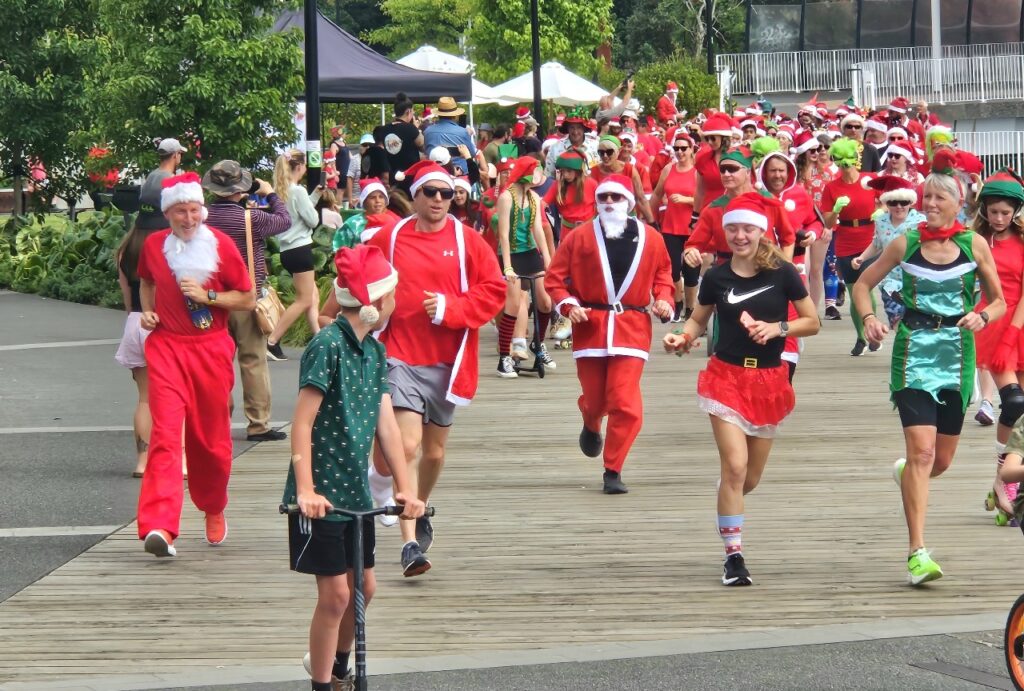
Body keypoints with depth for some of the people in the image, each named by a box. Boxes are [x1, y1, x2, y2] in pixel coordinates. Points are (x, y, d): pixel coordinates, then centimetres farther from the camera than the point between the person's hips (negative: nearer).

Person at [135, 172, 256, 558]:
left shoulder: (220, 245, -3)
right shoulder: (154, 246, 4)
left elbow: (247, 299, 1)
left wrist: (207, 296, -13)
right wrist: (147, 310, 8)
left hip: (211, 349, 0)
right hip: (167, 347, 0)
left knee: (211, 437, 9)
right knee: (165, 433, -15)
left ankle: (214, 511, 38)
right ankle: (159, 528, -26)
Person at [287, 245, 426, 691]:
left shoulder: (374, 352, 8)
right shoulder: (328, 346, -16)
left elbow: (386, 423, 6)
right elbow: (303, 422, -19)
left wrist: (404, 487, 0)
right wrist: (306, 490, -25)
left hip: (355, 489, 8)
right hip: (321, 493, -8)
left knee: (364, 587, 17)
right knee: (335, 594, -6)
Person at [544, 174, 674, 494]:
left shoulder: (650, 239, 5)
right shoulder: (580, 237, 1)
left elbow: (662, 272, 20)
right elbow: (555, 278, 4)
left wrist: (663, 298, 2)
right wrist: (568, 304, -12)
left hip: (632, 328, 0)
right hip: (590, 327, 0)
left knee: (626, 404, -11)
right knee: (594, 399, 9)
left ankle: (613, 472, 0)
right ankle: (591, 426, 48)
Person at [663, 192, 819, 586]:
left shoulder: (782, 273, -4)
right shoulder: (716, 277, -1)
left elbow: (812, 322, 2)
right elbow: (698, 320, 11)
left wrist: (778, 328, -15)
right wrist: (683, 337, -10)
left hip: (769, 380, 1)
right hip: (727, 376, -1)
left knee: (751, 478, 8)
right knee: (735, 466, -15)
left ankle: (728, 509, 44)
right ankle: (733, 556, -7)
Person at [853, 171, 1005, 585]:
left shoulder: (974, 245, 2)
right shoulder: (905, 244, 1)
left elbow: (999, 301, 8)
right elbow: (863, 284, 10)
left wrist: (982, 317, -13)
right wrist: (869, 319, -9)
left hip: (957, 354, 2)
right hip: (914, 352, -2)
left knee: (942, 460, 10)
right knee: (922, 450, -15)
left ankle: (906, 474, 48)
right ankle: (917, 553, -15)